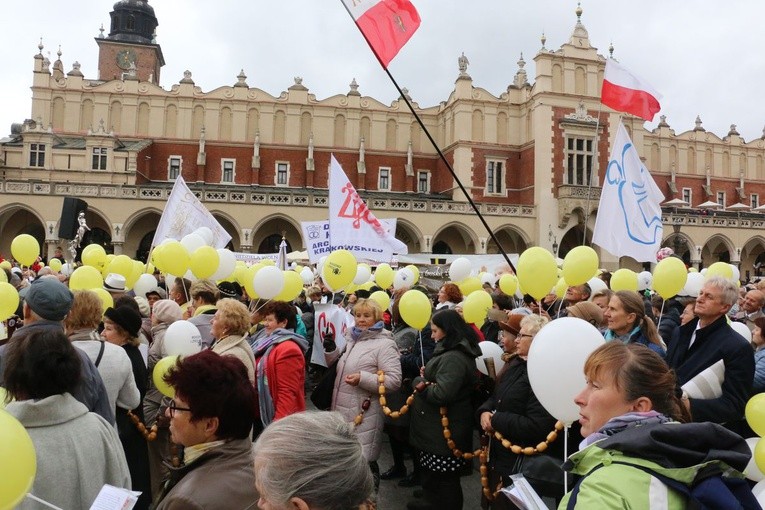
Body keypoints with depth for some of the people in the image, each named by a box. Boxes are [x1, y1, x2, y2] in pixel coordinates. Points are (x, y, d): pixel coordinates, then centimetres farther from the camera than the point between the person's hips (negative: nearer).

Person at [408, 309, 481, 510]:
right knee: (432, 474, 23)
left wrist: (419, 383, -14)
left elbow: (442, 394, -30)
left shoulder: (454, 358, -22)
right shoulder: (453, 352, 12)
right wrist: (427, 376, 3)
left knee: (444, 480, 3)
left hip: (444, 431, -10)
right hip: (440, 428, 10)